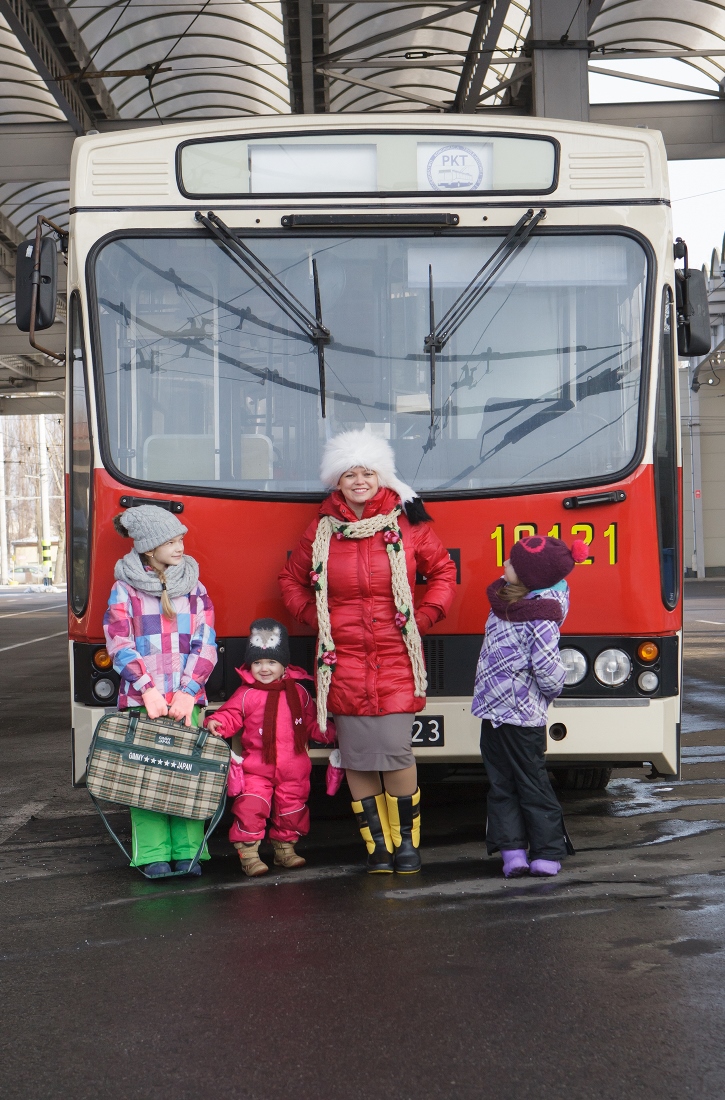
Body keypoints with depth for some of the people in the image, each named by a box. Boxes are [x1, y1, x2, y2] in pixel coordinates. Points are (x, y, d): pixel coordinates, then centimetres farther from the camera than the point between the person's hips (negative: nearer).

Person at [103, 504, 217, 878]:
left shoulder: (194, 588, 11)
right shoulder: (124, 590, 4)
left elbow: (205, 644, 5)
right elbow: (119, 644, -3)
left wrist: (188, 692, -8)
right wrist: (147, 689, -14)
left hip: (186, 699, 2)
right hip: (141, 700, -2)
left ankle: (188, 851, 3)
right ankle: (153, 855, 0)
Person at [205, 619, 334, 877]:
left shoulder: (298, 693, 7)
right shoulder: (245, 694, -2)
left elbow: (312, 724, 16)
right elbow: (230, 716, -4)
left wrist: (331, 732, 10)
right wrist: (216, 723, -23)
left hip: (293, 770, 3)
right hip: (256, 768, -3)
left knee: (292, 809, 12)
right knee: (250, 807, -15)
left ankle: (285, 848, 31)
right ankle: (248, 854, -5)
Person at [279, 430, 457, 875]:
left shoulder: (407, 523, 3)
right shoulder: (322, 529, 7)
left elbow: (443, 571, 13)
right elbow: (292, 579, 22)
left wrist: (422, 618, 3)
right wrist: (315, 617, 9)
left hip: (396, 659, -1)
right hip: (343, 659, 2)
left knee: (397, 753, -7)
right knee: (357, 758, 2)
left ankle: (407, 839, 11)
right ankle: (377, 844, 13)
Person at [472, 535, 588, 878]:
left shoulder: (539, 617, -21)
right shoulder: (506, 597, 5)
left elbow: (549, 669, -22)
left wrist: (550, 690, -3)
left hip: (520, 715, -8)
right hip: (493, 710, 8)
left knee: (531, 784, 1)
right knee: (501, 784, 9)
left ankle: (548, 852, 9)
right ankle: (512, 849, 12)